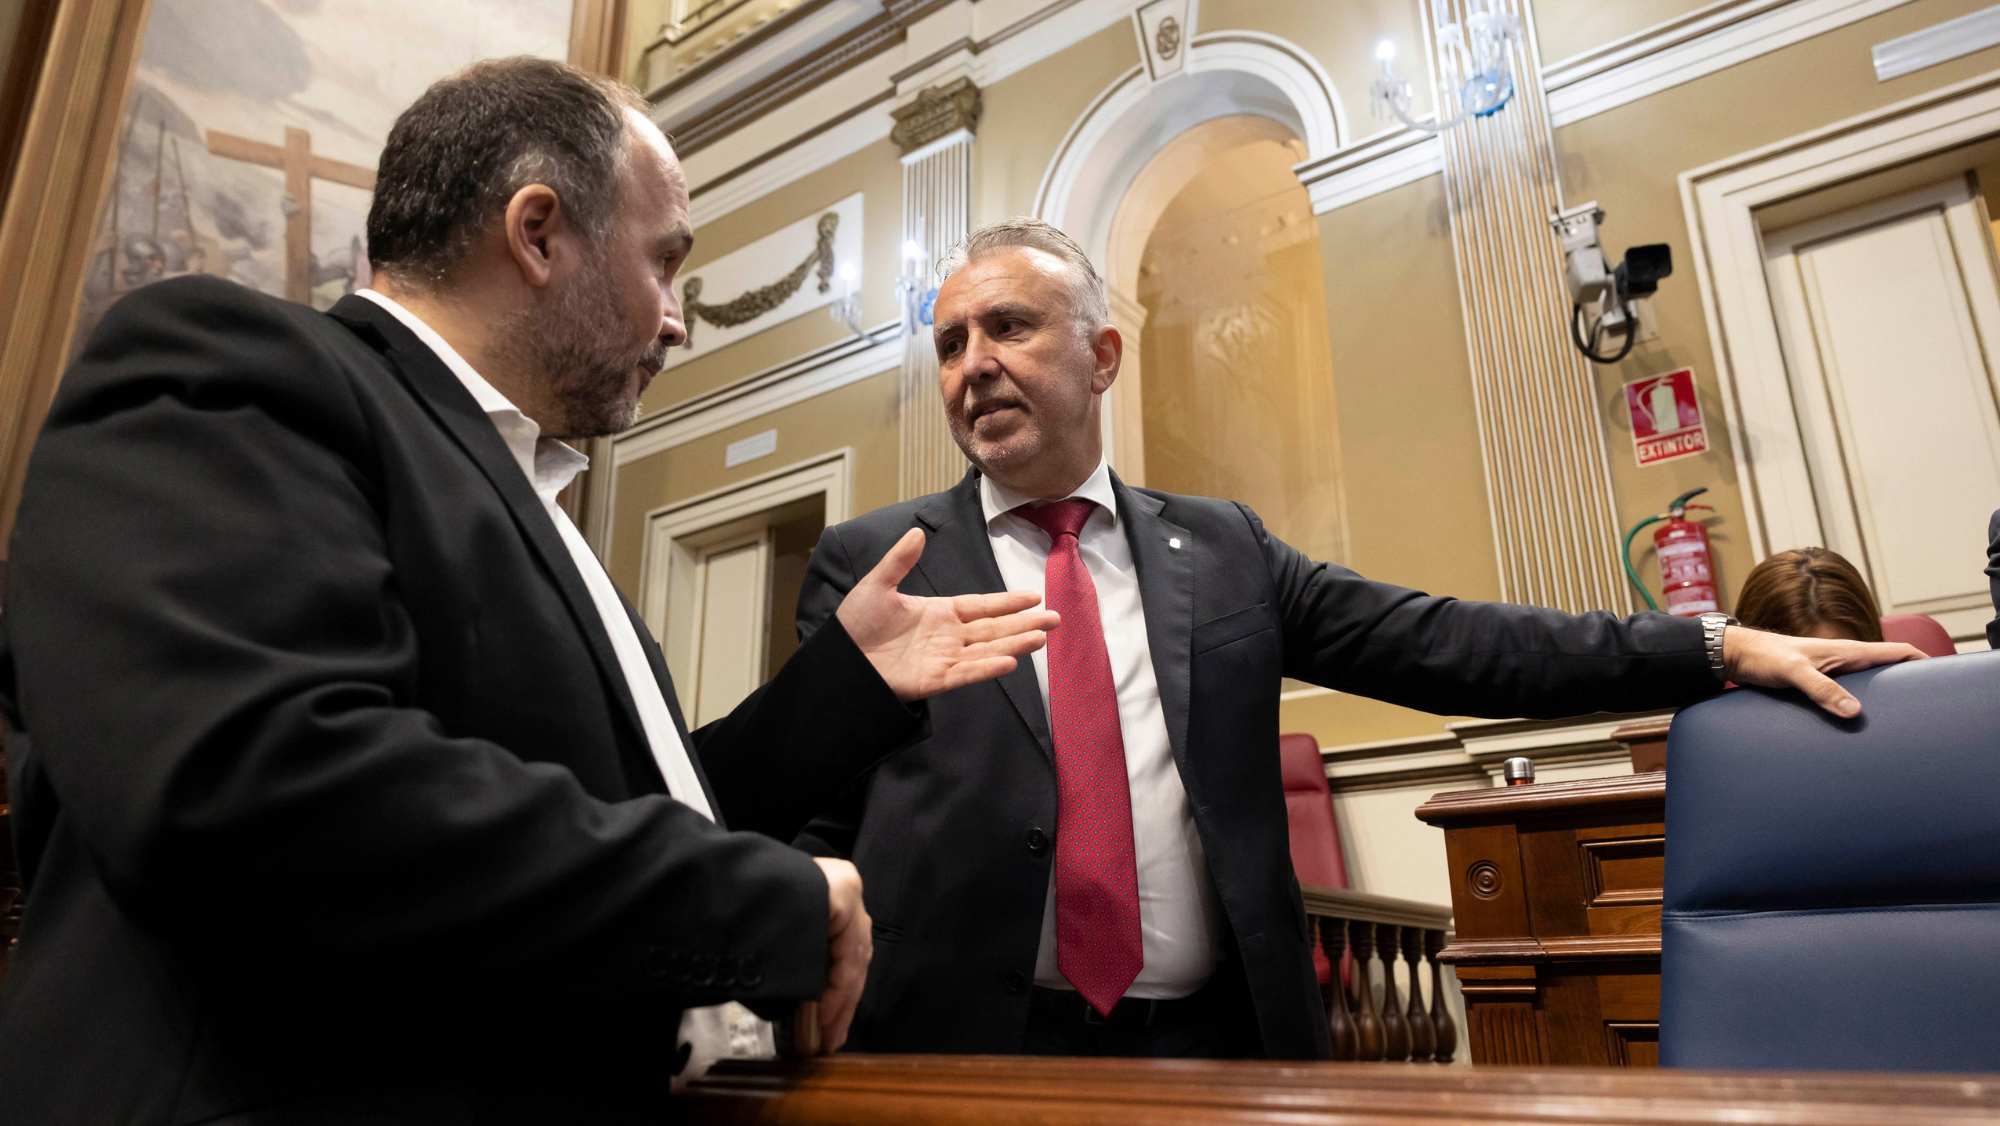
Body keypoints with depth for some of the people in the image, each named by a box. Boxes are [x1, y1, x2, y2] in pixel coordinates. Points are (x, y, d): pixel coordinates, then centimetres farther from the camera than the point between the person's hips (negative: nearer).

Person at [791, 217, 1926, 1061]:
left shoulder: (1219, 546, 6)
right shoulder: (871, 561, 1)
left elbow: (1436, 643, 3)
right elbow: (813, 818, 0)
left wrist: (1717, 646, -2)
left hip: (1215, 1039, 2)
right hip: (963, 1043, -1)